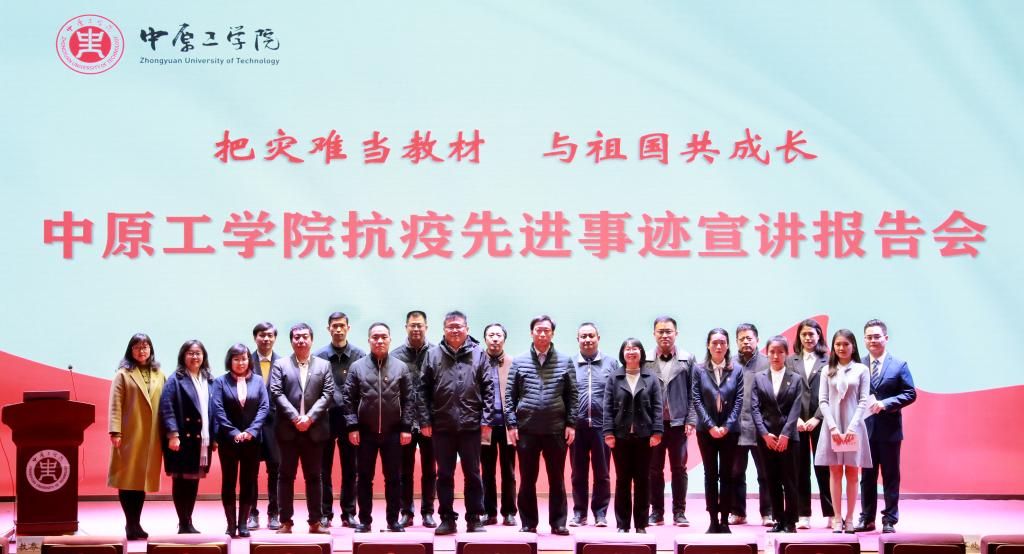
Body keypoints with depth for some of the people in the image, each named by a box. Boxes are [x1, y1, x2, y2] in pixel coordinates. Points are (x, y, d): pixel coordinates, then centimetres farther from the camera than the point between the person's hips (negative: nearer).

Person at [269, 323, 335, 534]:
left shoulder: (324, 365, 9)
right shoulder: (280, 365, 6)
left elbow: (328, 394, 0)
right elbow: (276, 393, -4)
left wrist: (310, 417, -12)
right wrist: (295, 417, -14)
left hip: (314, 430, 1)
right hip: (288, 430, -1)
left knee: (313, 477, 5)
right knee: (286, 476, 3)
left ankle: (315, 522, 10)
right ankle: (286, 522, 8)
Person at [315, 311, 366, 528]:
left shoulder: (359, 355, 2)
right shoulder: (319, 356, 1)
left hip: (350, 418, 1)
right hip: (325, 418, 0)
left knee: (350, 469, 7)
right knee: (324, 469, 5)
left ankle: (349, 513, 14)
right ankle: (325, 513, 11)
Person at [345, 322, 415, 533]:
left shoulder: (400, 367, 2)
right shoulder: (357, 367, 1)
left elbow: (408, 400, 2)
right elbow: (349, 400, 0)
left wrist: (406, 427, -5)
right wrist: (352, 427, -7)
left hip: (393, 433, 0)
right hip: (365, 432, 0)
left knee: (393, 478, 6)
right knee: (365, 478, 6)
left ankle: (393, 519, 14)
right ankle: (364, 520, 14)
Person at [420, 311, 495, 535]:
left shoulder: (478, 354, 2)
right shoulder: (433, 355, 3)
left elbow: (488, 389, 1)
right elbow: (424, 390, 4)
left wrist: (486, 420, -4)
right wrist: (425, 421, -2)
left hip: (471, 424, -1)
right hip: (442, 426, 1)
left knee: (472, 474, 6)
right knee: (444, 475, 8)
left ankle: (474, 518, 14)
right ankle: (447, 518, 16)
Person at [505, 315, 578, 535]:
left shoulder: (564, 362, 4)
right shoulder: (519, 362, 4)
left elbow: (572, 395, 5)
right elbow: (509, 395, 5)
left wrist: (571, 424, -1)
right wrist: (511, 424, -2)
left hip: (556, 430, 0)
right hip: (526, 429, 0)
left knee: (557, 479, 5)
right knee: (527, 479, 6)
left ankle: (558, 523, 11)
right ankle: (528, 523, 13)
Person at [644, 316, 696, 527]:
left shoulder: (687, 360, 4)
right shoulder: (646, 361, 3)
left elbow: (693, 393, 2)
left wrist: (691, 419, -5)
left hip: (677, 422, 0)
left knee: (679, 469, 4)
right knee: (654, 469, 6)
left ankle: (679, 512, 11)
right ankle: (657, 512, 13)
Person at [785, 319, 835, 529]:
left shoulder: (828, 362, 3)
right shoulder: (790, 362, 10)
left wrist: (817, 418, -10)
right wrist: (795, 418, -7)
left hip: (819, 422, -2)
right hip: (796, 422, 2)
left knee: (823, 468, -1)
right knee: (800, 469, 3)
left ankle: (830, 514, 6)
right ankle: (803, 515, 7)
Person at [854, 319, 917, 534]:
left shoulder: (899, 365, 1)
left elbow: (910, 394, -3)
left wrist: (885, 403, -14)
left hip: (889, 429, -1)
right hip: (865, 428, 1)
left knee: (890, 476, 4)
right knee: (867, 476, 9)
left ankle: (890, 520, 11)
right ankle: (867, 518, 17)